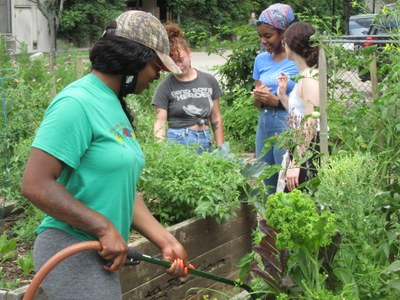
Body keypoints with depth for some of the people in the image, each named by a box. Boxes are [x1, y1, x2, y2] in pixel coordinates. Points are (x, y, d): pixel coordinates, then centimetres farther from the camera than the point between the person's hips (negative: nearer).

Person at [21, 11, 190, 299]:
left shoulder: (114, 105, 11)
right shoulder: (77, 103, -17)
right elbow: (35, 185, -22)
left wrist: (166, 240, 6)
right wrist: (105, 228, -21)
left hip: (100, 255, 9)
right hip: (73, 253, -9)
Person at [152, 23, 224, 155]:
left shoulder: (209, 81, 8)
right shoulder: (165, 86, -1)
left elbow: (216, 119, 12)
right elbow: (160, 122, -4)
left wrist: (221, 149, 8)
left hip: (205, 143, 3)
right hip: (177, 142, -3)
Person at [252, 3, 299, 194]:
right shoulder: (261, 60, 9)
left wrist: (277, 101, -17)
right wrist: (258, 97, -7)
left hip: (288, 126, -6)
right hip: (264, 124, 6)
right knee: (269, 184, 14)